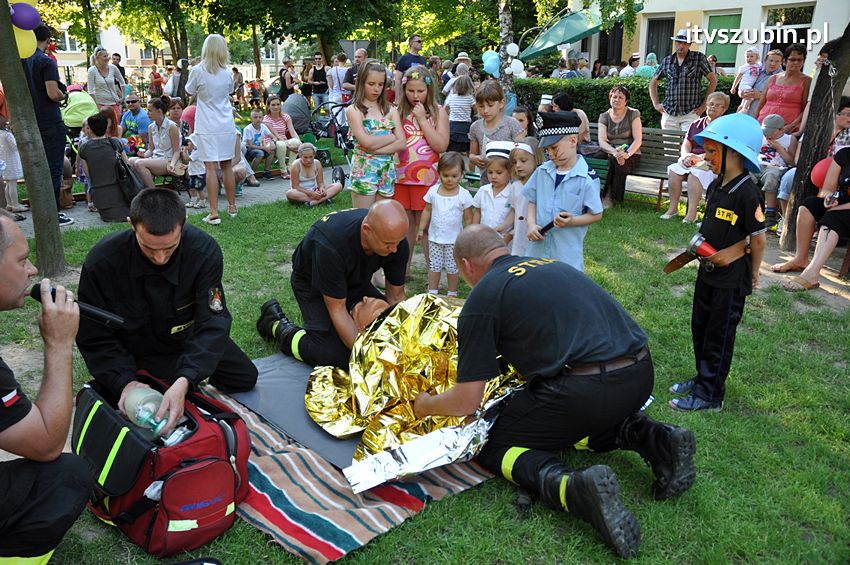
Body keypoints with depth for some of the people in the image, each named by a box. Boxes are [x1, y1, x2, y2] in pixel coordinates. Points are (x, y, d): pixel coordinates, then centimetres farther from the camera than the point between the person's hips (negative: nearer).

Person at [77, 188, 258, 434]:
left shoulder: (204, 250, -29)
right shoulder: (101, 262, -30)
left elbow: (212, 323, -31)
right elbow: (95, 338, -20)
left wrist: (184, 381, -46)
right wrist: (125, 381, -37)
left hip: (187, 338, 2)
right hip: (132, 354, -1)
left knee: (245, 377, 8)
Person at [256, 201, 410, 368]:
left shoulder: (396, 238, -26)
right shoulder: (330, 245, -41)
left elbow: (396, 296, -14)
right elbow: (337, 310, -32)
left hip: (355, 279, 5)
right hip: (311, 283, -5)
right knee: (336, 357, -19)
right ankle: (277, 326, 3)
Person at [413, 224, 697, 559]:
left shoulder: (482, 297, 0)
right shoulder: (552, 265, 21)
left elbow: (466, 403, 1)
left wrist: (426, 405, 22)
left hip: (585, 389, -7)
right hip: (641, 375, 8)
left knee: (494, 448, 12)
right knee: (584, 418, 36)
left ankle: (571, 487, -15)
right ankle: (654, 438, 11)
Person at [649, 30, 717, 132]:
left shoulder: (699, 58, 2)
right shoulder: (667, 61, 9)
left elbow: (713, 80, 4)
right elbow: (653, 82, 20)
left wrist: (704, 105, 1)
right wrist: (656, 103, 10)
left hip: (690, 113, -3)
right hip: (669, 114, 3)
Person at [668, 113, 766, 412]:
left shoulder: (746, 193, -22)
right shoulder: (715, 186, 3)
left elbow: (758, 238, -16)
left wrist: (753, 274, -6)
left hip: (732, 276, -8)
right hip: (708, 270, 8)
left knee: (719, 334, 3)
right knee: (700, 326, 18)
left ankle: (710, 395, 16)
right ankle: (703, 377, 36)